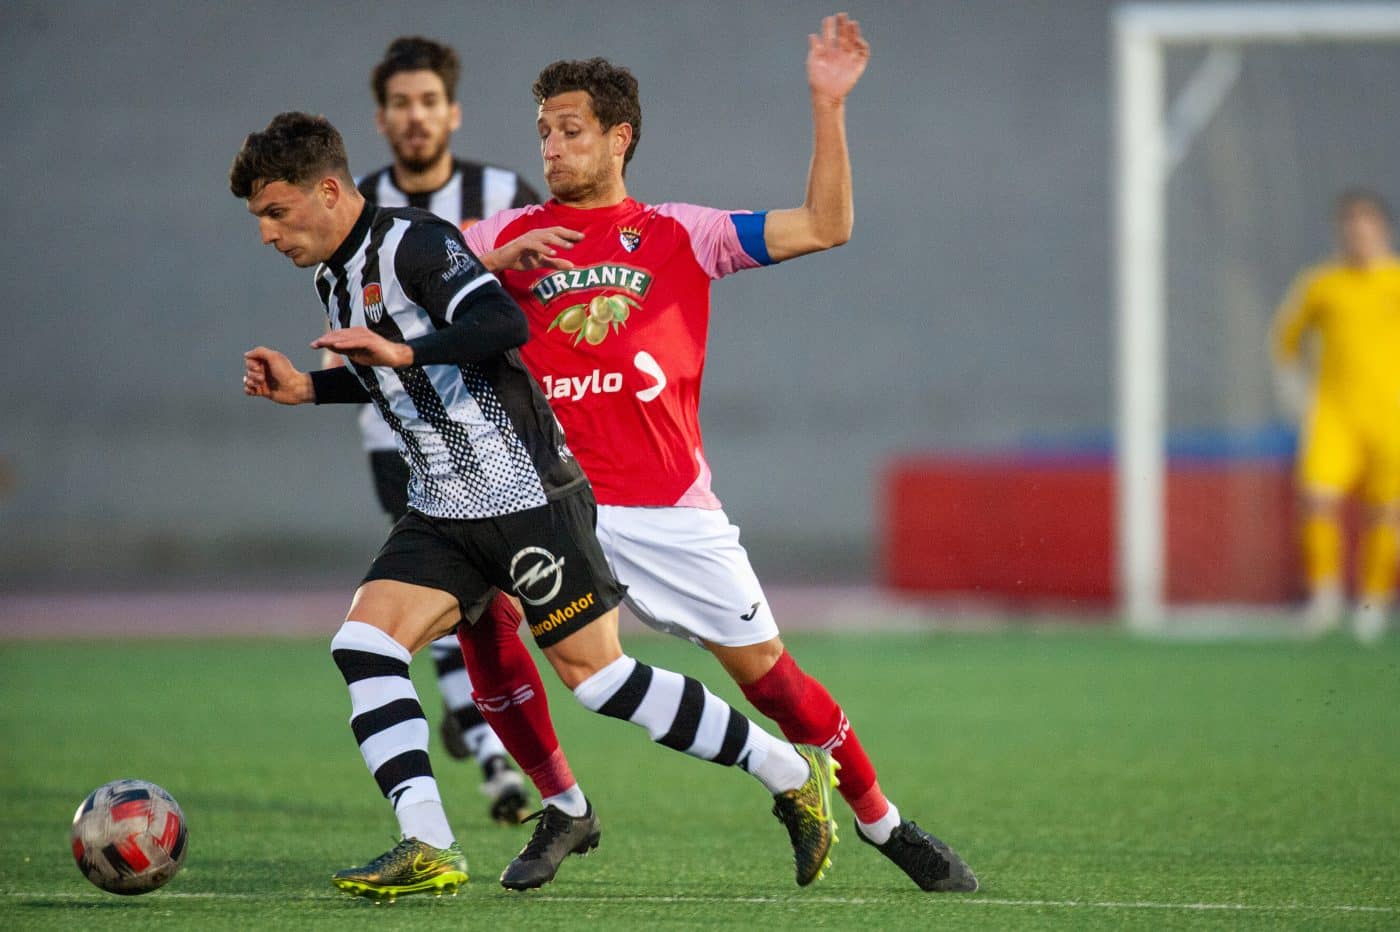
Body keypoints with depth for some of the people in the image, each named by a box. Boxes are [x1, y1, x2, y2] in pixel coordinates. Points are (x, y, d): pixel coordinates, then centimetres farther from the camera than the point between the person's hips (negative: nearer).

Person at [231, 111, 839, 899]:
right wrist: (304, 389, 18)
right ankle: (429, 849, -13)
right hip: (443, 510, 9)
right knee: (363, 644, -9)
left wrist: (401, 350, -36)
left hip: (526, 494, -9)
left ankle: (791, 773, 6)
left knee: (596, 673, -8)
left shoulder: (412, 242, -15)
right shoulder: (334, 277, 14)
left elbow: (504, 324, -29)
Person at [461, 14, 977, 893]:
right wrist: (498, 260, -10)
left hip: (669, 506, -1)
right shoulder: (509, 235, 9)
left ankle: (882, 822, 19)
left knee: (766, 670, 0)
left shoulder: (680, 234, 6)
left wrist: (829, 105, -6)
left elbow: (825, 226, 1)